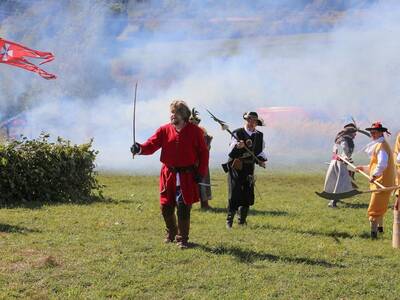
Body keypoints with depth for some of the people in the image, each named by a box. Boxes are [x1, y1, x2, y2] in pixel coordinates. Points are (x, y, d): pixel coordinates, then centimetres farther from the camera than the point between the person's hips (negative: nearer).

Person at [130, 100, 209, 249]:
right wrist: (140, 148, -31)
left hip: (187, 176, -2)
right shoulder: (164, 130, 2)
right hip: (168, 175, 2)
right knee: (166, 207, 7)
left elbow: (203, 153, 3)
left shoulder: (194, 131, -2)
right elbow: (151, 145, -10)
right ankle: (171, 232, 34)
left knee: (183, 209, -3)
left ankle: (182, 238, 12)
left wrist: (201, 172, -4)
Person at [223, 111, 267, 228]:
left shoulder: (259, 135, 7)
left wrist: (261, 160, 2)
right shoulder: (237, 133, -9)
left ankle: (242, 221, 20)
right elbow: (231, 152, -18)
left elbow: (260, 151, 21)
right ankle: (229, 221, -1)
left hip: (249, 169, 5)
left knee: (248, 195, 7)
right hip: (235, 167, -5)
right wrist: (237, 146, -37)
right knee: (234, 195, -9)